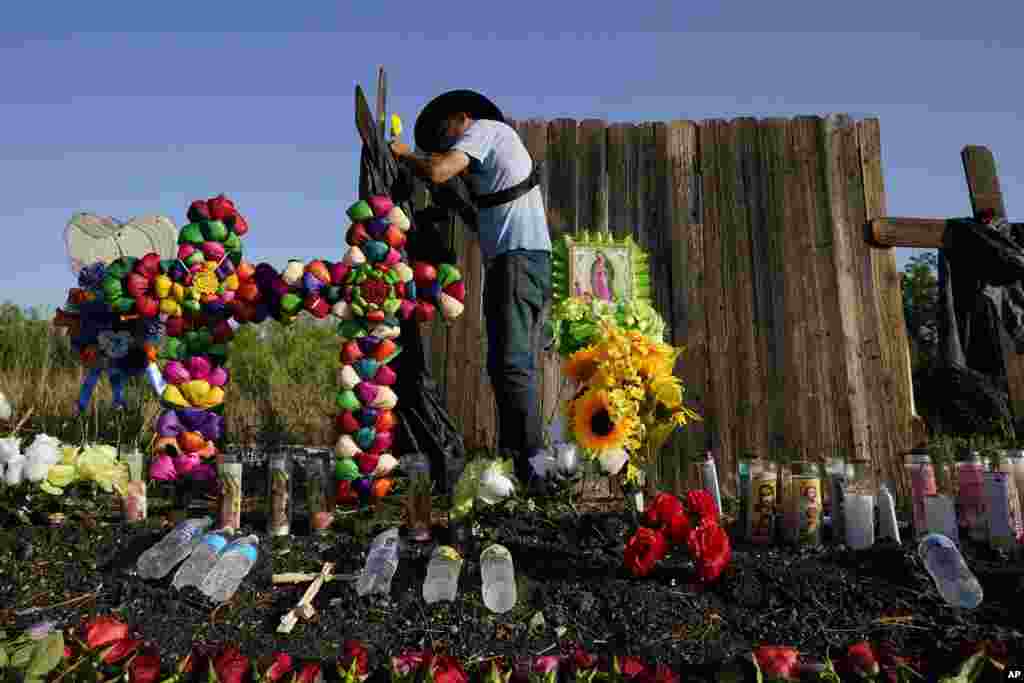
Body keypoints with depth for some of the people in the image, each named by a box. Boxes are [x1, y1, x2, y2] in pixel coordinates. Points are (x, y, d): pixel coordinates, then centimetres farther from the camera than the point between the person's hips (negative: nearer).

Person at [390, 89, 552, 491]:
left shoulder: (483, 128, 6)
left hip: (515, 258, -10)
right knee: (519, 366, 7)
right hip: (534, 259, 10)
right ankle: (518, 459, 9)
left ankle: (531, 466, -17)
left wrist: (402, 153, 7)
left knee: (510, 365, -15)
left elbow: (437, 172, -11)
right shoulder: (502, 140, 33)